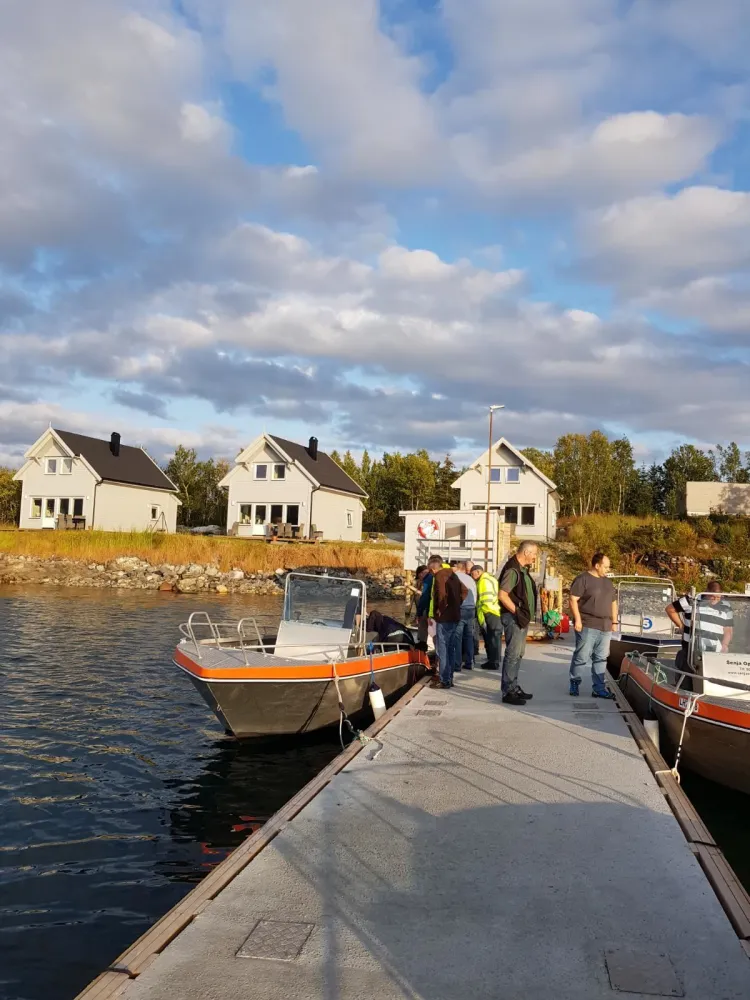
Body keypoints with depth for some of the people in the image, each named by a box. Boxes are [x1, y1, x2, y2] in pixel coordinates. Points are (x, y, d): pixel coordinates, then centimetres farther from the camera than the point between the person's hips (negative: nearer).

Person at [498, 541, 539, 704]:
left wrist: (527, 613, 12)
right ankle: (508, 692, -3)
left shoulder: (523, 569, 14)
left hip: (522, 618, 10)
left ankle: (514, 686, 26)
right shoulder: (512, 570, -17)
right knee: (512, 654, -7)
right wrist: (517, 612, -21)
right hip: (514, 618, -10)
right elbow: (503, 595, -24)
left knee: (518, 654, 16)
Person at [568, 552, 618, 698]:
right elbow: (573, 600, -12)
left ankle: (598, 688, 11)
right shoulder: (583, 579, -7)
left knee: (601, 658, 7)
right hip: (587, 626, -7)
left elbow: (613, 602, 23)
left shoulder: (608, 582, 17)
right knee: (582, 657, -3)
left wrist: (614, 622, 16)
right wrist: (577, 620, -17)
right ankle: (574, 683, 13)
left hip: (605, 627, 7)